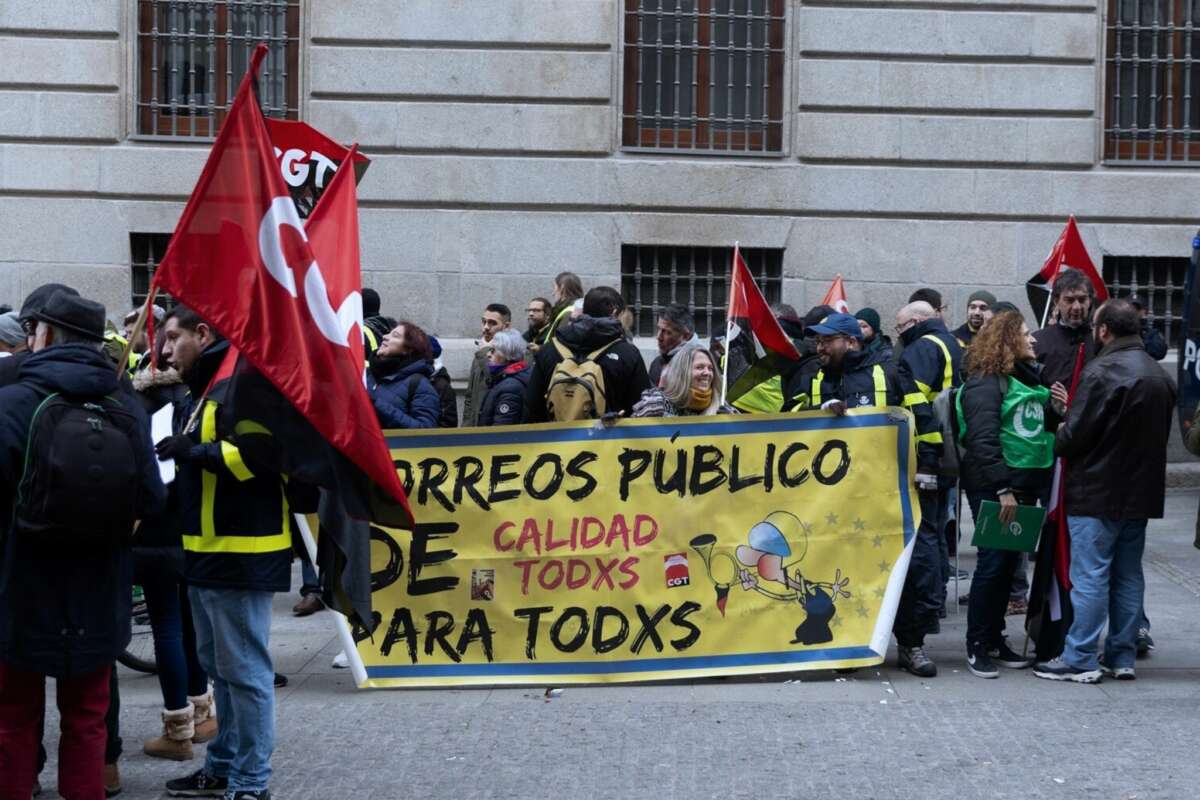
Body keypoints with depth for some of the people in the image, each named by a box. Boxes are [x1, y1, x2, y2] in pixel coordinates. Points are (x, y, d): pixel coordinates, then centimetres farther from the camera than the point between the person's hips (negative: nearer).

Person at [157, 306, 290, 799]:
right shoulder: (202, 391, 18)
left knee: (244, 670, -4)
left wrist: (194, 451, -23)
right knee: (218, 666, 18)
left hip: (241, 554, -11)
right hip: (208, 552, 11)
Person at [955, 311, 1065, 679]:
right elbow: (983, 440, -19)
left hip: (1026, 483, 8)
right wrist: (1003, 489, -23)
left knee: (1009, 562, 12)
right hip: (993, 487, -8)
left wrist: (1057, 410, 4)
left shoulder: (1030, 379, 15)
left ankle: (995, 639, 21)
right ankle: (977, 647, 1)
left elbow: (1041, 429, 25)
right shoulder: (986, 383, -11)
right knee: (993, 562, -7)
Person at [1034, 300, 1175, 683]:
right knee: (1128, 576, 13)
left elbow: (1075, 434, -16)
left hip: (1097, 493, -8)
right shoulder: (1160, 376, 11)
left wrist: (1058, 440, 4)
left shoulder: (1102, 371, -16)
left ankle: (1080, 659, -1)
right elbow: (1159, 432, 16)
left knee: (1090, 576, -4)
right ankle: (1121, 657, 17)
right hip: (1141, 491, 8)